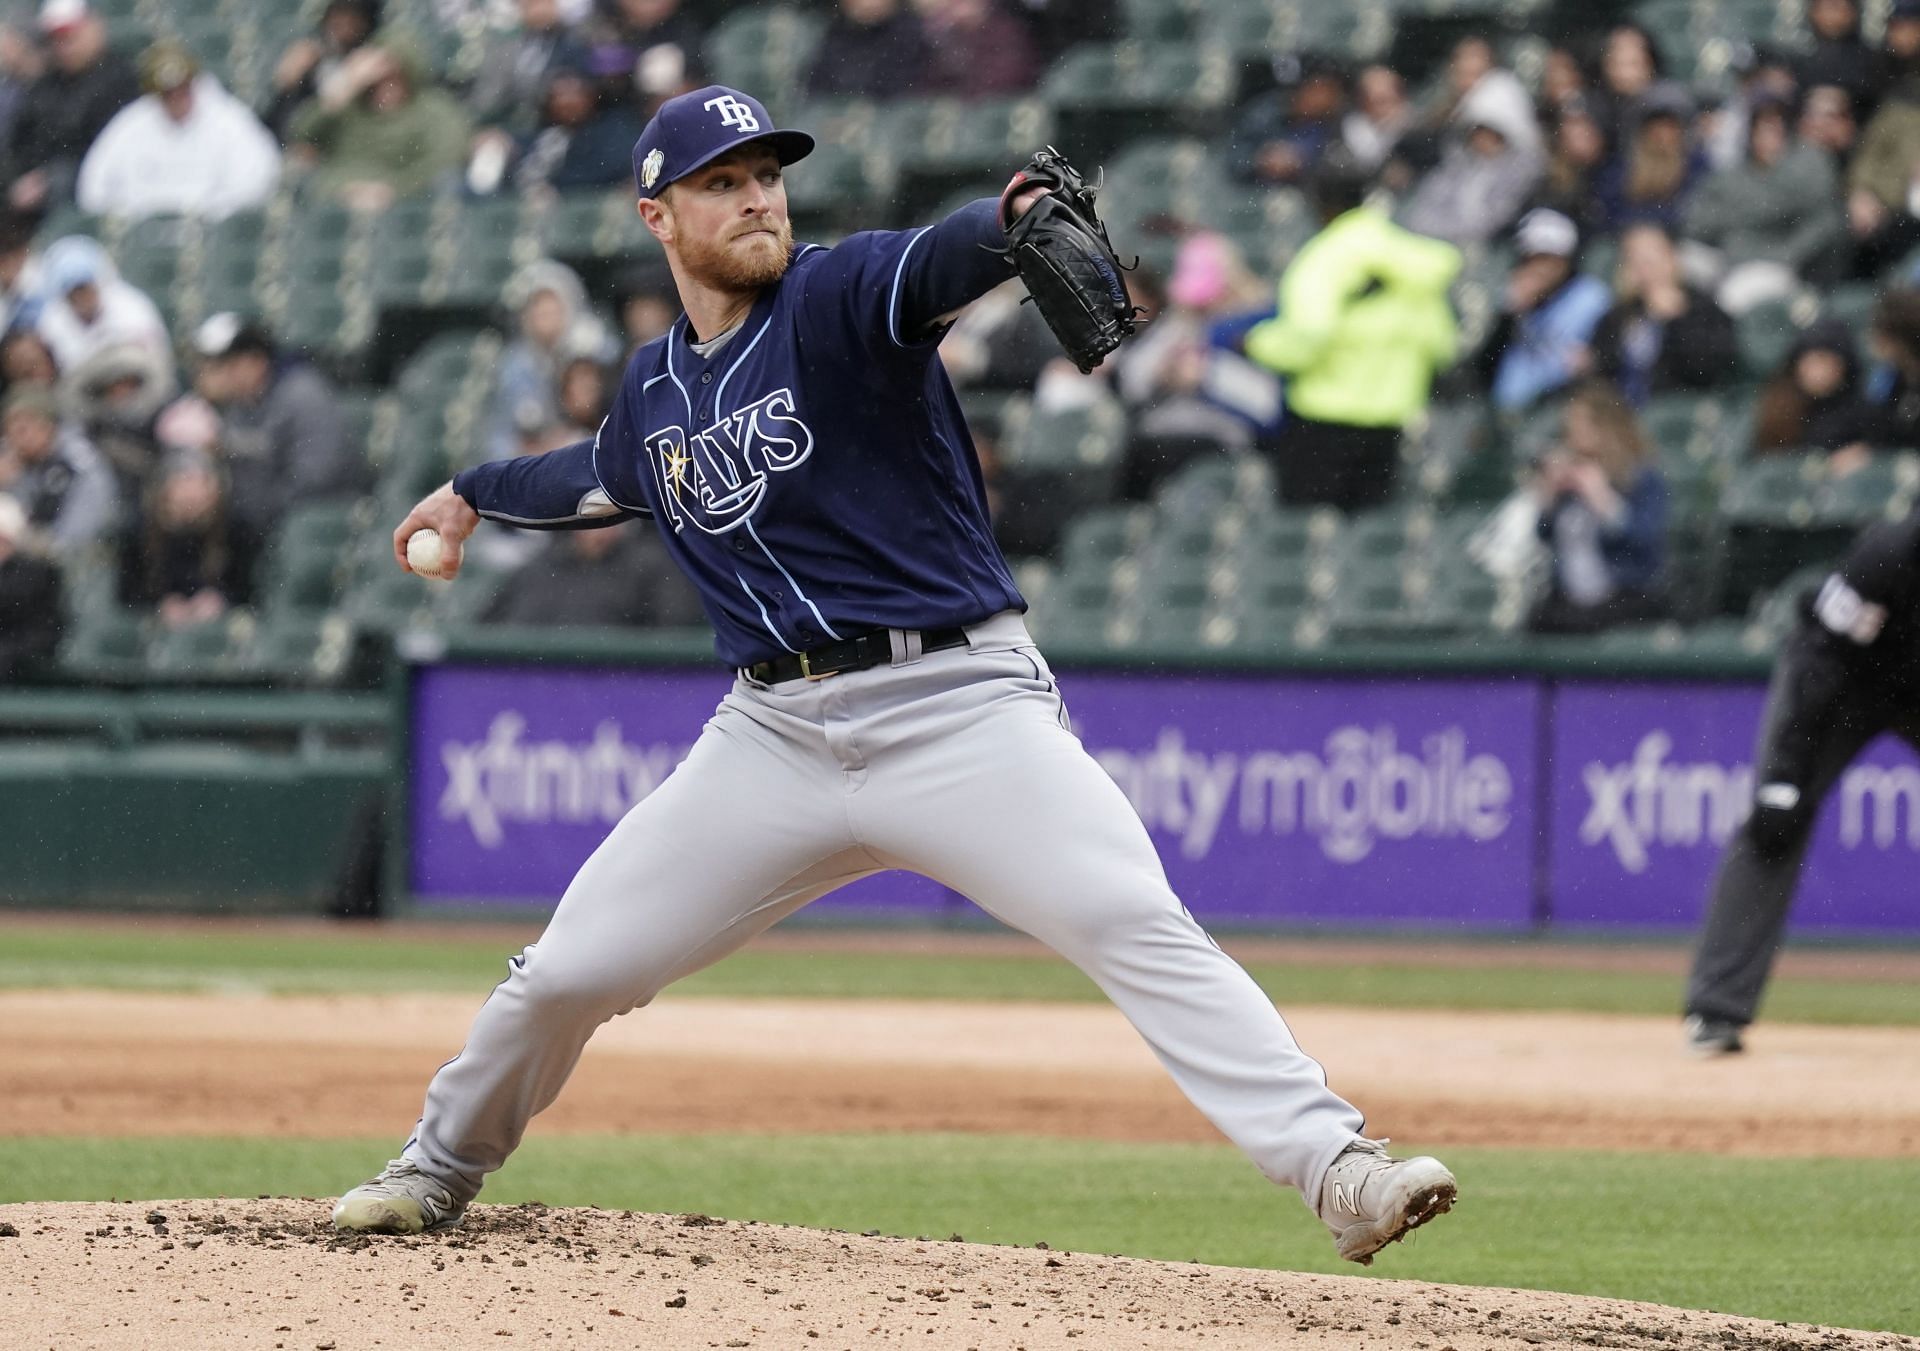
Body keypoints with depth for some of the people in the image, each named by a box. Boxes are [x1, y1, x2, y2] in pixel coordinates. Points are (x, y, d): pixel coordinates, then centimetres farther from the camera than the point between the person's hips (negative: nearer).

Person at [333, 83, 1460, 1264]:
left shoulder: (838, 299, -6)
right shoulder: (656, 388, 11)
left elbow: (934, 266, -31)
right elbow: (606, 474, 36)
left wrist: (1011, 221, -52)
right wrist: (477, 493, 45)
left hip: (961, 707, -5)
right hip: (777, 730, 5)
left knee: (1139, 929, -22)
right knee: (570, 969, 8)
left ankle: (1337, 1171, -29)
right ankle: (438, 1173, 33)